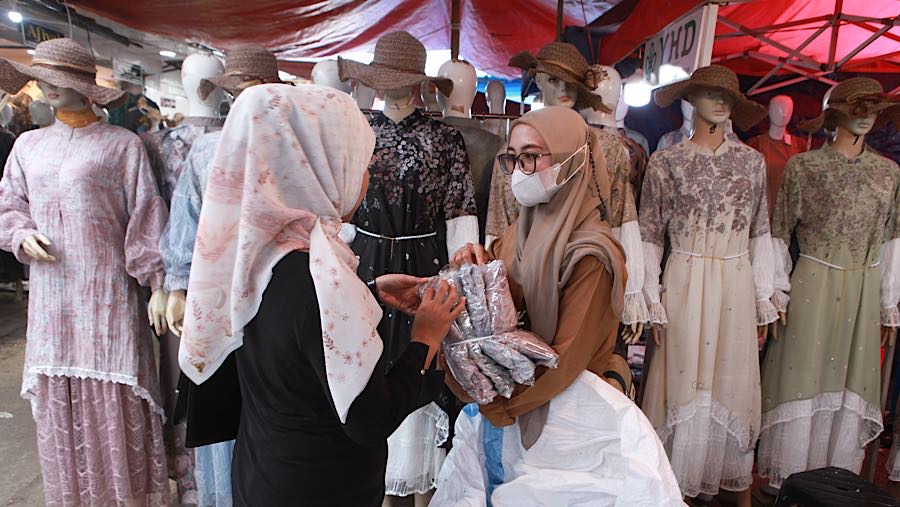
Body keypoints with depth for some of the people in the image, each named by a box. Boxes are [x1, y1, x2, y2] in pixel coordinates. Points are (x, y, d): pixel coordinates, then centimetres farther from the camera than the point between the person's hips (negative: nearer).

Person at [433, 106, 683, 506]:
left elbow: (565, 361, -21)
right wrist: (477, 266, -15)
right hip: (503, 400, 6)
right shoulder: (523, 232, -1)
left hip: (557, 410, -6)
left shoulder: (590, 255, -22)